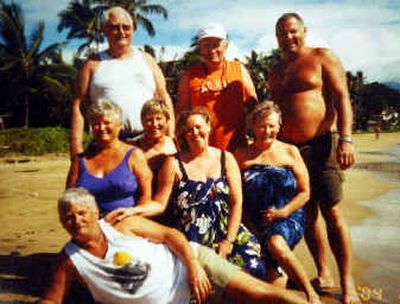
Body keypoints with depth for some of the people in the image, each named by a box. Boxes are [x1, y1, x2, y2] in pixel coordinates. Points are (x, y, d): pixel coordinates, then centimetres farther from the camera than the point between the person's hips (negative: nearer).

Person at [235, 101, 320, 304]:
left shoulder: (290, 152, 6)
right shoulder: (241, 155, 6)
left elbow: (304, 192, 6)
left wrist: (283, 212, -9)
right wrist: (250, 224, -6)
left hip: (288, 218, 0)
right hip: (256, 224, 1)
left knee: (276, 243, -35)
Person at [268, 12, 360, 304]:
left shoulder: (322, 57, 3)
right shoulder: (276, 72, 18)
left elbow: (342, 98, -6)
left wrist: (346, 138, -18)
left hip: (320, 144, -5)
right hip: (288, 149, 5)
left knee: (332, 212, -7)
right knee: (308, 213, 8)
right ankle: (324, 275, 20)